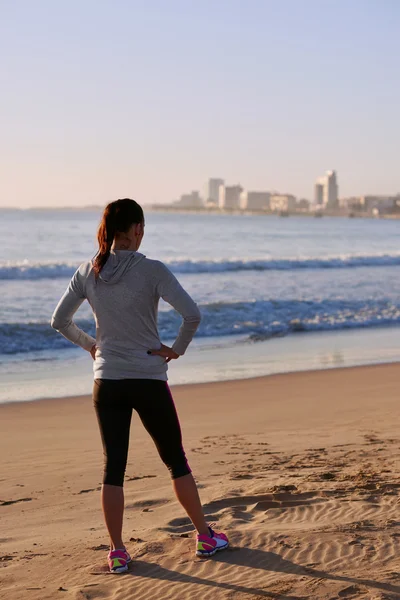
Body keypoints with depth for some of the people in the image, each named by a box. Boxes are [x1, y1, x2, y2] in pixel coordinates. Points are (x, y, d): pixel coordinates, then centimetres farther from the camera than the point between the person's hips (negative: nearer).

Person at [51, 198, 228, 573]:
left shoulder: (88, 272, 0)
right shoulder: (152, 271, -12)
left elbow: (59, 321, 5)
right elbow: (192, 314, -20)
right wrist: (177, 349, -6)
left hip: (107, 382, 3)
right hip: (149, 380, -3)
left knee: (113, 467, 9)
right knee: (176, 461, 11)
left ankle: (117, 553, 11)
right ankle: (205, 538, 21)